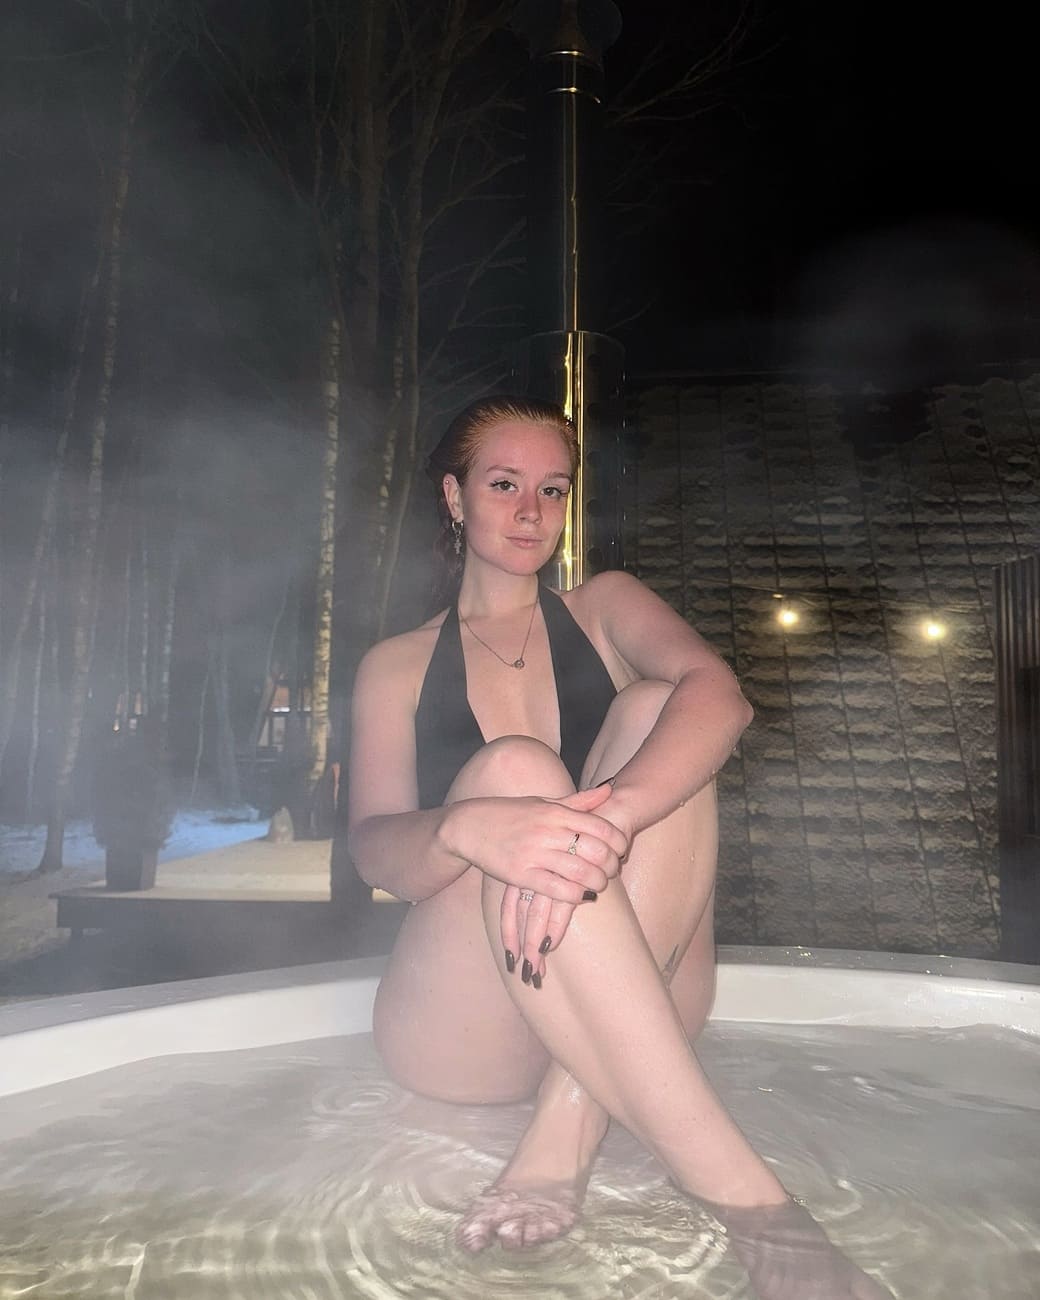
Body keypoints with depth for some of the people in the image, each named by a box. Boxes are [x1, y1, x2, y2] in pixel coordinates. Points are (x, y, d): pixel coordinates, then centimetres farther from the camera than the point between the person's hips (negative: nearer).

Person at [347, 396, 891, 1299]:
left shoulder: (606, 609, 12)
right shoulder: (397, 667, 11)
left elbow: (720, 698, -10)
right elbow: (374, 849, -5)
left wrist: (610, 816, -33)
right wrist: (466, 828, -31)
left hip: (630, 1015, 1)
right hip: (463, 1031, 0)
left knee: (651, 712, -20)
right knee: (513, 766, -28)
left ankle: (565, 1133, -29)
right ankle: (741, 1191, -35)